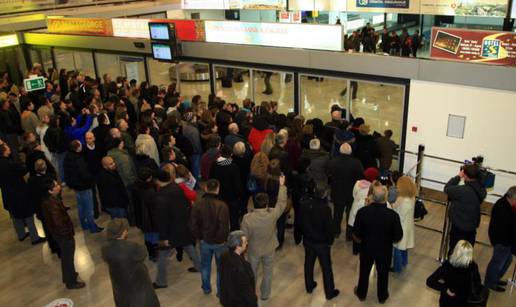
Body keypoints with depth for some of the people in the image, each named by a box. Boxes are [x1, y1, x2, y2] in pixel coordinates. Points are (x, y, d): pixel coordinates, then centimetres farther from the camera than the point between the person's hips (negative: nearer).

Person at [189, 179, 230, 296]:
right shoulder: (222, 206, -25)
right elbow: (224, 227, -25)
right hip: (219, 242, -3)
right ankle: (221, 292, 30)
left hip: (204, 240, 3)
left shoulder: (198, 204, -14)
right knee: (221, 267, 17)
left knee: (205, 265, 24)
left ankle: (206, 288, 40)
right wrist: (223, 239, -7)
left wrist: (198, 237, 4)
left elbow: (193, 224, -10)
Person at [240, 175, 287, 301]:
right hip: (269, 249, 0)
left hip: (254, 250, 0)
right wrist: (282, 185, -2)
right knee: (268, 273, 23)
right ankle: (265, 295, 39)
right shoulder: (272, 214, -27)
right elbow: (282, 202, -10)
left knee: (252, 273, 23)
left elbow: (244, 236, -16)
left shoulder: (247, 218, -28)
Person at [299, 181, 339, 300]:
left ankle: (309, 286, 39)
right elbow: (329, 227, -19)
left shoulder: (304, 204, -13)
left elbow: (300, 222, -1)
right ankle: (329, 292, 25)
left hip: (308, 240, 5)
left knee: (308, 263, 22)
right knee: (326, 267, 12)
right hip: (322, 242, -4)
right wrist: (330, 241, -2)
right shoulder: (325, 208, -28)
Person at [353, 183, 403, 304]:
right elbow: (398, 236, -14)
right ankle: (382, 297, 45)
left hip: (366, 248, 1)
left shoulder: (362, 212, -24)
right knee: (383, 273, 23)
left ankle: (361, 294, 45)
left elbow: (356, 234, -12)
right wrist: (387, 240, 7)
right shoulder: (392, 215, -26)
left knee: (364, 271, 24)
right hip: (385, 250, 0)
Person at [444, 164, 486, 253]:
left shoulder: (462, 190, -29)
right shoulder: (481, 190, -8)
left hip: (459, 227, -6)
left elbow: (447, 188, -16)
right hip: (472, 227, 6)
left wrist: (458, 177, -8)